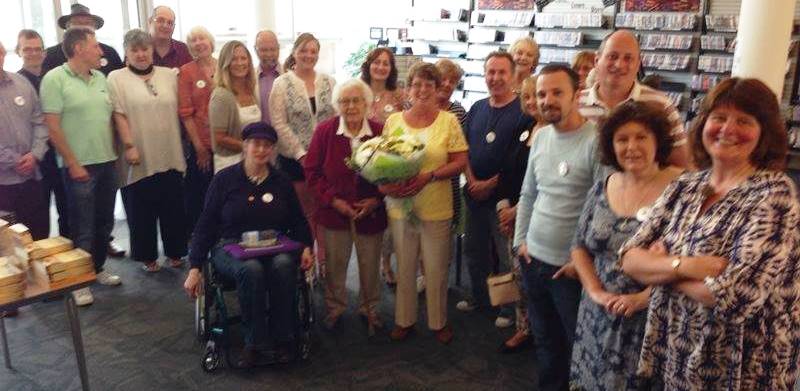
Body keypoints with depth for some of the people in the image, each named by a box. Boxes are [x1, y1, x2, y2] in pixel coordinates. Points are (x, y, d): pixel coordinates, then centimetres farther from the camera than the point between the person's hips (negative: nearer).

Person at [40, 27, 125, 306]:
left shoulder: (100, 78, 10)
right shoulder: (54, 79, -9)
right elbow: (53, 127, -12)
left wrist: (125, 137, 5)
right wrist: (73, 165, -14)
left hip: (107, 162, 6)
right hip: (79, 166, -6)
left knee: (104, 222, 15)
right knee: (82, 228, 2)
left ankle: (98, 268, 32)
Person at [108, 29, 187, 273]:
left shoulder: (169, 75, 10)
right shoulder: (116, 79, 0)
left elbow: (178, 110, 14)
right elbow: (119, 115, -7)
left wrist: (182, 145, 11)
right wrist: (129, 146, -15)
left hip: (170, 155, 3)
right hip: (139, 158, -3)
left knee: (173, 207, 9)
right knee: (141, 210, 6)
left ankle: (175, 252, 23)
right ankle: (147, 256, 19)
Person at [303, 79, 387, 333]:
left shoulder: (381, 132, -7)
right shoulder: (324, 131, -7)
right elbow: (312, 171, -4)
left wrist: (377, 200, -11)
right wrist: (333, 200, -13)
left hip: (371, 212, 1)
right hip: (334, 211, 0)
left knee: (370, 265, 13)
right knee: (335, 264, 13)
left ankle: (369, 309, 36)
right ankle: (335, 308, 36)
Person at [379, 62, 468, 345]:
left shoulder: (448, 121, -4)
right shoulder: (394, 120, 4)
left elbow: (460, 162, -6)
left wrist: (428, 177, -20)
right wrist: (385, 184, -12)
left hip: (436, 208, -2)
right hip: (400, 206, 2)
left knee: (436, 269, 9)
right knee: (404, 268, 15)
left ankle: (438, 321, 30)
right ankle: (404, 319, 33)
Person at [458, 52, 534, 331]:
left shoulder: (523, 111, -11)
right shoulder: (477, 109, 9)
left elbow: (521, 159, -14)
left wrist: (491, 184, -12)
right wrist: (471, 180, -5)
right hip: (474, 193, 6)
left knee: (506, 255, 4)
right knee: (474, 249, 18)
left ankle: (508, 307, 22)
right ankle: (479, 296, 37)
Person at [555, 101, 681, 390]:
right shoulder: (602, 189, 4)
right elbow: (580, 245, 8)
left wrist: (643, 298, -18)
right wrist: (595, 291, -5)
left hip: (650, 320, -4)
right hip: (599, 318, 5)